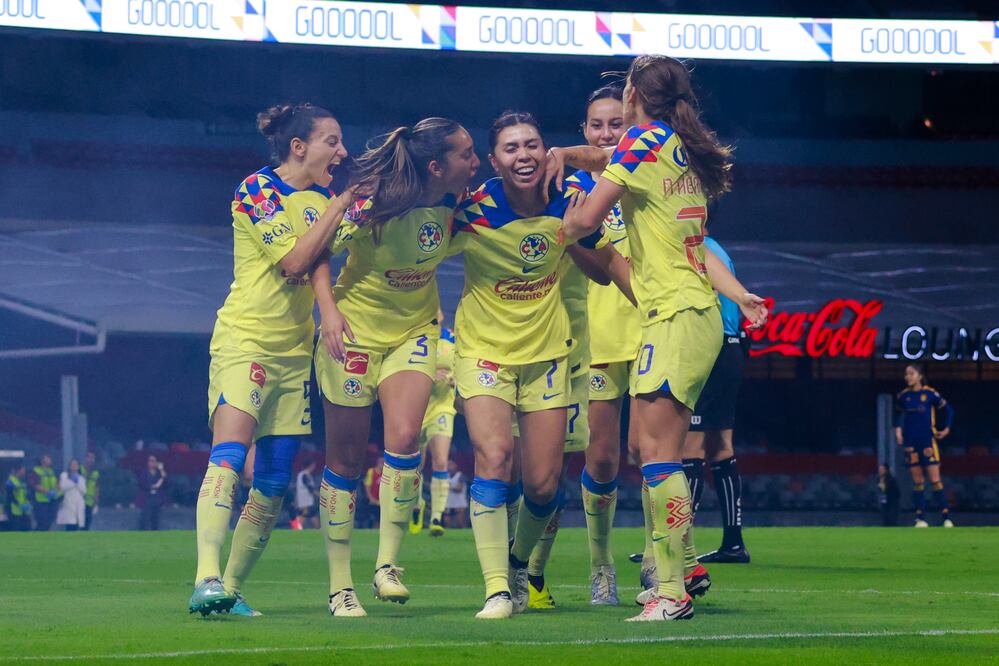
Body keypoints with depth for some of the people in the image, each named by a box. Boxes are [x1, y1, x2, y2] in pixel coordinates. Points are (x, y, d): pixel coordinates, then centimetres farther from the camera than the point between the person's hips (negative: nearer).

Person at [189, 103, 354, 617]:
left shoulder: (321, 198, 13)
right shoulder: (258, 190, -9)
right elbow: (295, 261, -18)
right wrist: (341, 202, -16)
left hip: (294, 350, 7)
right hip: (245, 338, -7)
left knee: (274, 482, 3)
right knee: (229, 456, -23)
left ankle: (231, 589, 10)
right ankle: (207, 579, -34)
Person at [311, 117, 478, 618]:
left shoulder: (452, 202, -8)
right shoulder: (374, 206, -24)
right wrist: (328, 309, -30)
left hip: (414, 331, 4)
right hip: (355, 329, -3)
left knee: (404, 435, -20)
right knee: (345, 458, 2)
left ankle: (387, 566, -10)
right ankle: (340, 586, 11)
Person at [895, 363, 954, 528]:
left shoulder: (930, 394, -4)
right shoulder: (903, 396, 5)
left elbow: (948, 410, 5)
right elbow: (898, 413, 22)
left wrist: (946, 429, 1)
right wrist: (898, 429, 7)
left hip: (928, 441, -3)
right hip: (911, 443, 3)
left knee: (935, 480, -7)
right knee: (917, 482, 3)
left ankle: (947, 517, -4)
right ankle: (920, 518, 6)